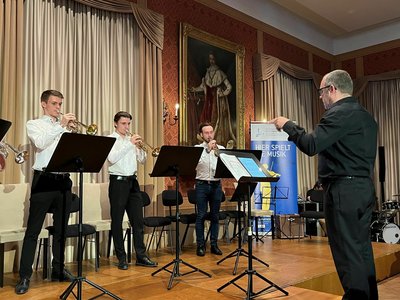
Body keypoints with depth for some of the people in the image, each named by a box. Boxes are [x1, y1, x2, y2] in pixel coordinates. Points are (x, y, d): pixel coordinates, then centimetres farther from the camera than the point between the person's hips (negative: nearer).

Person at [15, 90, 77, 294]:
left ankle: (58, 270, 20)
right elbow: (40, 143, -16)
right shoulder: (34, 124, 6)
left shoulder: (64, 126, 18)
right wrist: (60, 126, -14)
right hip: (44, 180, -4)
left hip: (63, 180, 5)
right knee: (33, 230, -2)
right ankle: (25, 276, 3)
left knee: (61, 229, 10)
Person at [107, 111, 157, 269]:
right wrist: (129, 144, -20)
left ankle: (141, 256, 14)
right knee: (117, 221, 2)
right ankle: (121, 258, 12)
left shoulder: (132, 139, 13)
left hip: (132, 181, 6)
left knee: (138, 220, 6)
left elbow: (142, 160, 13)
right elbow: (111, 158, -20)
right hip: (118, 181, -5)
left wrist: (140, 147, -5)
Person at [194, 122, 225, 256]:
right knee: (201, 215, -1)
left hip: (216, 185, 2)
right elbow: (197, 161, -16)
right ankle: (200, 245, 8)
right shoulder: (197, 148, 2)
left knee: (215, 216, 7)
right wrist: (207, 149, -21)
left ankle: (214, 244, 16)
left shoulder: (220, 148, 8)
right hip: (202, 185, -2)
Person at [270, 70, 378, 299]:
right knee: (362, 249, 15)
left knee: (348, 251, -3)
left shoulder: (340, 113, -13)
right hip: (364, 188, 9)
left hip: (344, 190, -9)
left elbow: (311, 146, -21)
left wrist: (287, 125, -8)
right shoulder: (365, 115, 16)